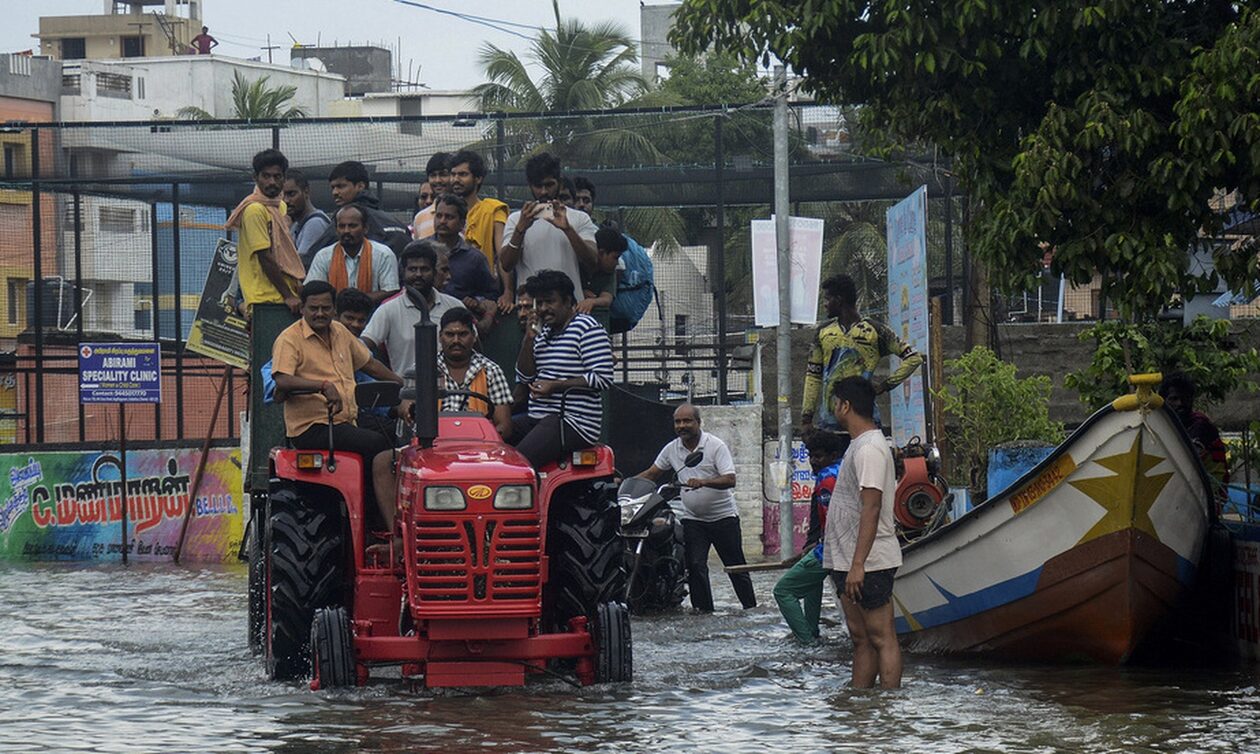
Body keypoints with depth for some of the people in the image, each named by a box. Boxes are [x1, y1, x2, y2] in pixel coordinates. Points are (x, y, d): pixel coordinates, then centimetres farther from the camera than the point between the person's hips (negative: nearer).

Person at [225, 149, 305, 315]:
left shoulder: (281, 207, 18)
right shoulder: (255, 210, -10)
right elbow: (264, 258, -15)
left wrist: (297, 287, 13)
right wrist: (288, 296, -16)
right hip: (266, 300, -8)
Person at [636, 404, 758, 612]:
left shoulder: (716, 446, -10)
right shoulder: (671, 449, 4)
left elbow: (730, 479, -19)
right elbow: (652, 473, 14)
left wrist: (703, 482, -34)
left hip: (723, 517, -4)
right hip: (693, 519, 4)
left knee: (735, 565, 3)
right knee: (695, 565, -8)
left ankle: (750, 608, 12)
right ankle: (703, 609, -1)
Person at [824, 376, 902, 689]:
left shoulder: (869, 449, -16)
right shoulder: (860, 446, 18)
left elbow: (871, 509, -23)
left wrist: (858, 565, -27)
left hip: (870, 562, -11)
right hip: (851, 562, 11)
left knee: (881, 638, -8)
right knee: (861, 639, 12)